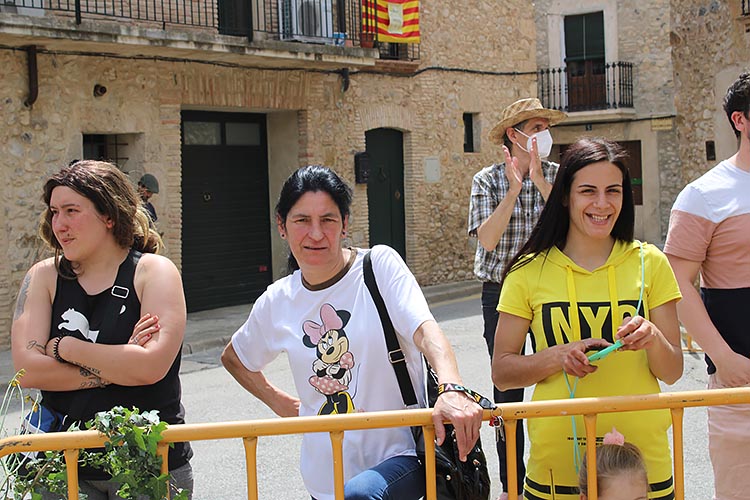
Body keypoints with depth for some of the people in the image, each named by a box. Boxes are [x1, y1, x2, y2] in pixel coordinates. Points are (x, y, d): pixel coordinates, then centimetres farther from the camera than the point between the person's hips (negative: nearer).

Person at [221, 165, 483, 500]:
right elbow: (234, 358, 24)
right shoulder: (276, 302, 3)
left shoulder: (379, 265, -8)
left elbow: (426, 331, -23)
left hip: (399, 456, -5)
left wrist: (452, 390, -41)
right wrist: (278, 402, 12)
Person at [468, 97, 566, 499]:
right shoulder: (488, 180, -1)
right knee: (507, 387, 5)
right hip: (500, 291, -1)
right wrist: (513, 190, -20)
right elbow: (487, 239, -13)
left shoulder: (556, 175, 2)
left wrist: (539, 181, -20)